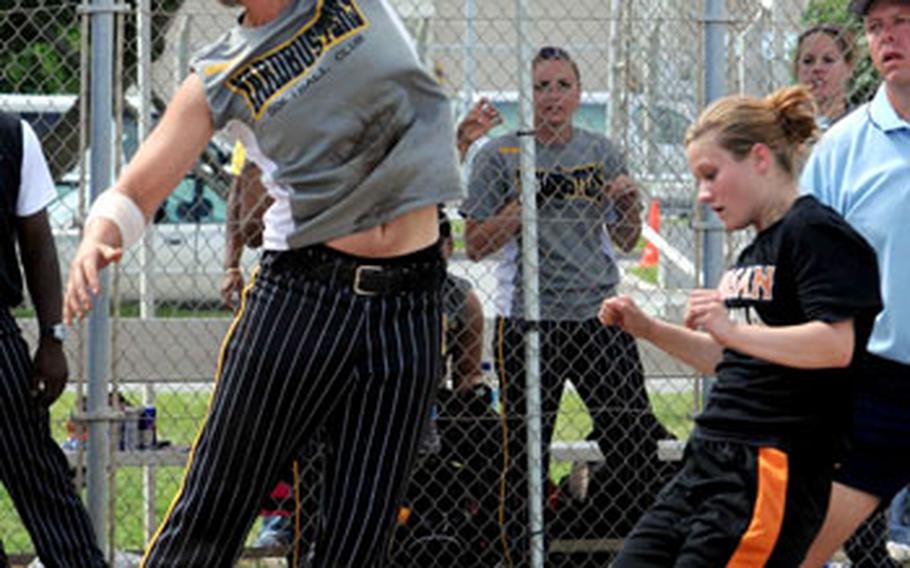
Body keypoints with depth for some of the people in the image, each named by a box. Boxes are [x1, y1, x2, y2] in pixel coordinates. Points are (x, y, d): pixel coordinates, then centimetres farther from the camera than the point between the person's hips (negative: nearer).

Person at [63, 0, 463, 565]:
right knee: (212, 514, -3)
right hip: (300, 297, 0)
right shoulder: (221, 78, 4)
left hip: (409, 306, 0)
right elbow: (134, 192, 0)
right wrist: (97, 242, -19)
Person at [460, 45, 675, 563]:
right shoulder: (500, 157, 1)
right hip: (527, 321, -2)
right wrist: (528, 202, -13)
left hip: (599, 314, 2)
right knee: (525, 453, 2)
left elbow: (625, 240, 16)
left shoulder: (602, 152, 10)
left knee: (635, 438, -2)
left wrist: (629, 204, -5)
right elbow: (476, 245, -2)